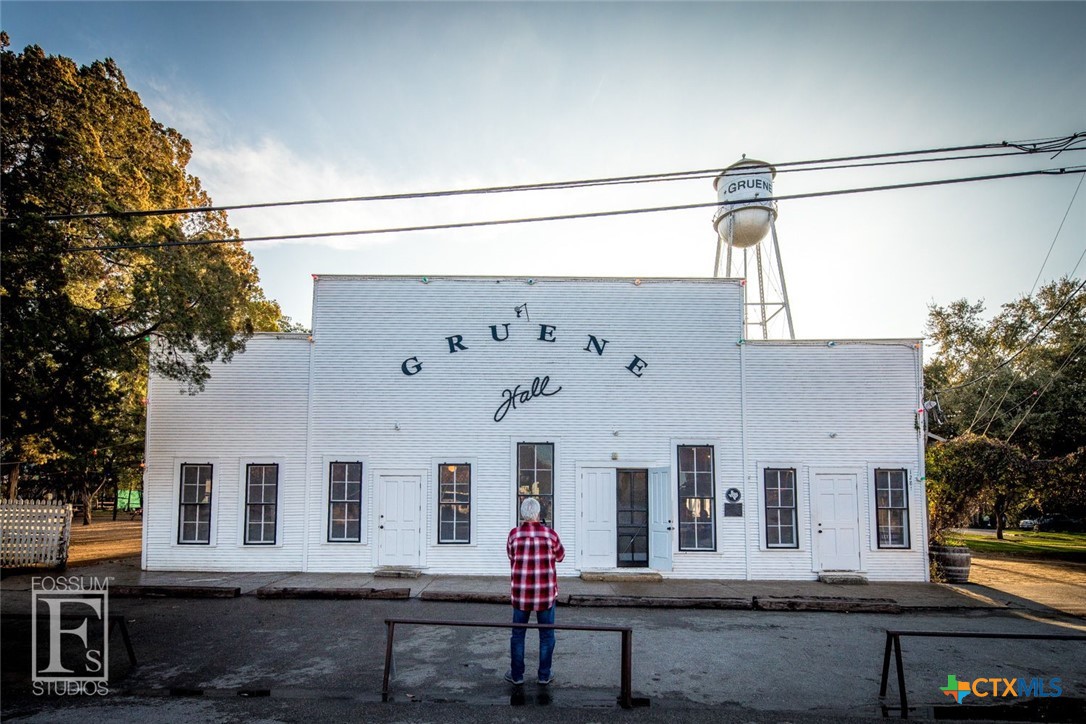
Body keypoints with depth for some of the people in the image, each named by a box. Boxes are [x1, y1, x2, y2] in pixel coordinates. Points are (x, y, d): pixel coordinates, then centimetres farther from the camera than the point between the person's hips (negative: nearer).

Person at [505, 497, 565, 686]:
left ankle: (516, 674, 20)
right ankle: (544, 675, 18)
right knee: (546, 635, 13)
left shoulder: (514, 534, -6)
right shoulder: (550, 534, -7)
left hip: (520, 592, 1)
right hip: (546, 592, -1)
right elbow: (560, 556, 9)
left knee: (518, 634, 14)